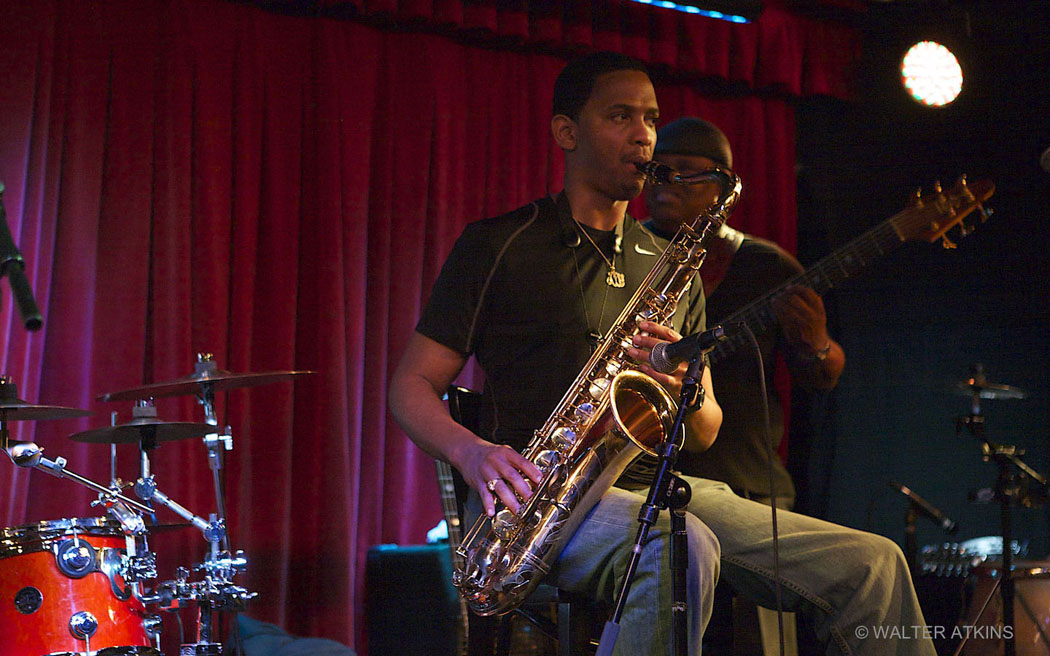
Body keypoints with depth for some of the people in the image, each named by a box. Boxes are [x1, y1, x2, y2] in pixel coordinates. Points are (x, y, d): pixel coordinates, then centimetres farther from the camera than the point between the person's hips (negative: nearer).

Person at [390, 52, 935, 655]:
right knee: (682, 549, -38)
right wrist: (472, 451, -19)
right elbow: (411, 386, 2)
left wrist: (684, 388, -5)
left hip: (656, 489, 6)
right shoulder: (499, 245, 6)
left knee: (873, 565, -8)